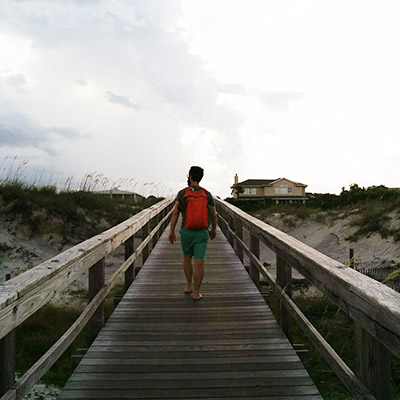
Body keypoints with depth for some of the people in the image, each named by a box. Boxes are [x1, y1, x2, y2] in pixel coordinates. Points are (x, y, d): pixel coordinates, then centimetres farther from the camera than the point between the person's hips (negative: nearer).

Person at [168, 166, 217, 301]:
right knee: (199, 263, 2)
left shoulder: (182, 193, -5)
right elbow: (213, 215, 7)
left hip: (186, 232, 0)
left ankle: (189, 286, 28)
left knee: (187, 258, 21)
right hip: (202, 233, 0)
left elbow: (175, 213, -9)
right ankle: (196, 292, 6)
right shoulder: (207, 194, 1)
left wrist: (171, 231, -4)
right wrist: (213, 230, 23)